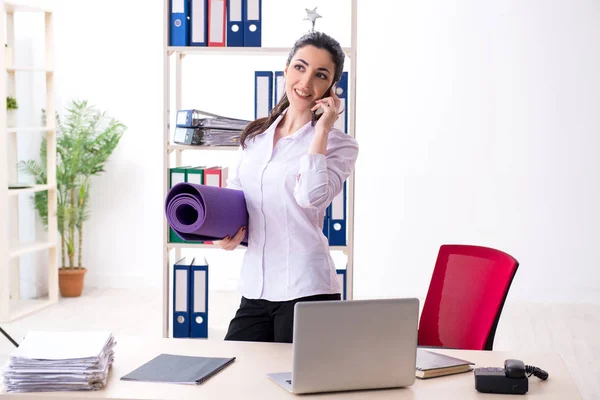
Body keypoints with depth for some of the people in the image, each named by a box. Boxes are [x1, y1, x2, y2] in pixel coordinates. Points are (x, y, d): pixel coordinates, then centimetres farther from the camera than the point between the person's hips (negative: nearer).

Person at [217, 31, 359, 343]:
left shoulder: (339, 145, -3)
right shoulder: (254, 136, 11)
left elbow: (310, 196, -22)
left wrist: (321, 130, -15)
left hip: (305, 293, -5)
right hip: (254, 290, 5)